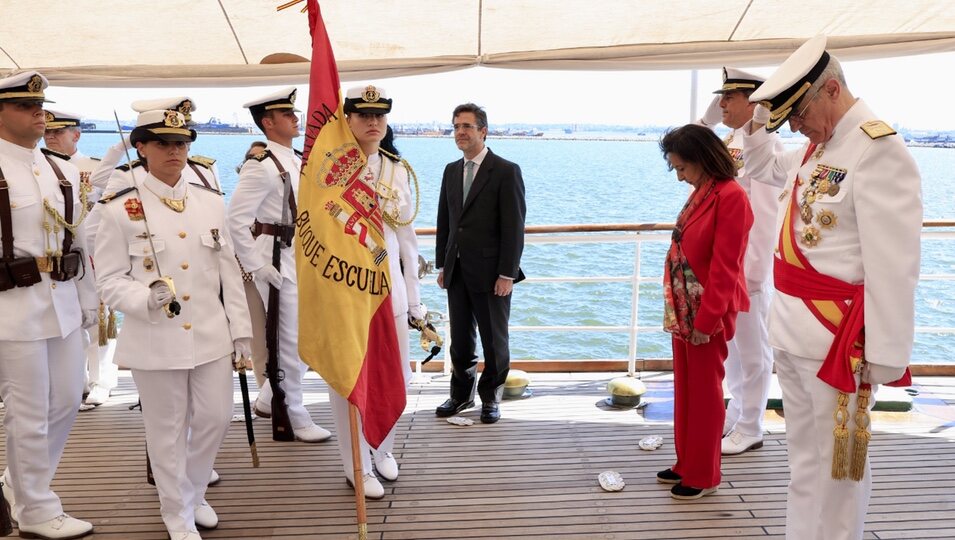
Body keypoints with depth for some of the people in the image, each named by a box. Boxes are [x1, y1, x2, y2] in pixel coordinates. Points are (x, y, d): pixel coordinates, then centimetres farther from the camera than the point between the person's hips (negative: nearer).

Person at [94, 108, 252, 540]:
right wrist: (148, 298, -24)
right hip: (154, 340, -3)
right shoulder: (120, 209, -6)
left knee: (215, 419, 10)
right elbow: (109, 280, -4)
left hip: (211, 335, 4)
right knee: (167, 431, 9)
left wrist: (241, 329, 7)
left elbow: (229, 272, 7)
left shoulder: (211, 202, 5)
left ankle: (194, 493, 38)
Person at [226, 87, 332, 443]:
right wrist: (256, 267, -17)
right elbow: (236, 220, -19)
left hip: (303, 258, 9)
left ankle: (268, 400, 34)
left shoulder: (299, 161, 10)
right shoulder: (261, 166, -15)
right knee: (293, 342, 1)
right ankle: (294, 417, 19)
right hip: (278, 261, -8)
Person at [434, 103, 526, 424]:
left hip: (490, 272, -5)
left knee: (494, 340, 9)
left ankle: (491, 397, 25)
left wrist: (507, 274, -16)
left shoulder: (506, 171, -8)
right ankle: (462, 394, 29)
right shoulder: (451, 171, 11)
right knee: (460, 339, 14)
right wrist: (441, 265, 10)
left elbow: (514, 227, -12)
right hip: (457, 271, 5)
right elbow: (444, 221, 14)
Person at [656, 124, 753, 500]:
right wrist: (678, 309, 10)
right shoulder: (700, 193, 10)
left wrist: (706, 319, -17)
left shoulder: (731, 197, -16)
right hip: (683, 309, 8)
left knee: (705, 391, 4)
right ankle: (687, 464, 31)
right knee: (685, 388, 16)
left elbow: (724, 267, -18)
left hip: (706, 313, -8)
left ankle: (703, 476, 19)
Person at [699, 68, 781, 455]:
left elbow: (764, 214, -20)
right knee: (728, 343, 18)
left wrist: (752, 271, -20)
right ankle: (736, 412, 33)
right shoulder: (730, 141, 10)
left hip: (748, 263, -8)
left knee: (752, 348, 5)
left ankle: (749, 429, 17)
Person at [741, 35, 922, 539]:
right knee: (804, 455, 18)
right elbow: (766, 165, 36)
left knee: (837, 461, 4)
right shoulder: (814, 147, 12)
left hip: (836, 335, -8)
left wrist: (885, 355, -18)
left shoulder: (879, 149, -15)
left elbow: (893, 265, -19)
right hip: (792, 326, 9)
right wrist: (753, 127, 17)